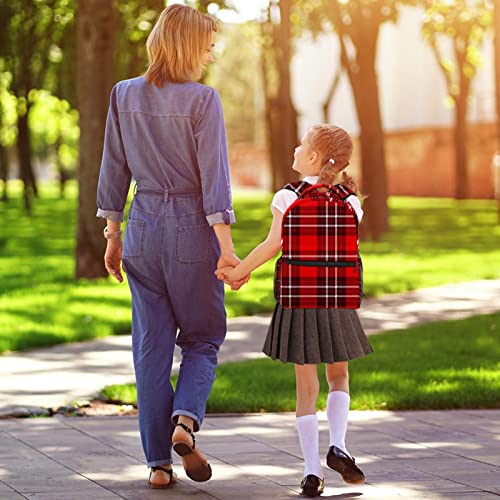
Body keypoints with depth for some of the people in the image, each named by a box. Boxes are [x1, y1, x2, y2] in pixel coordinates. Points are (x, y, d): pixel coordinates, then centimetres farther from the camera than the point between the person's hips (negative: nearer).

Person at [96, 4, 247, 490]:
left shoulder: (124, 95, 3)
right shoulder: (202, 99, -11)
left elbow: (114, 170, 7)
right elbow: (214, 177, -13)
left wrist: (112, 235, 15)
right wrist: (226, 248, -12)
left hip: (142, 228, 4)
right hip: (192, 229, -4)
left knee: (151, 346, 8)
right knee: (203, 338, 13)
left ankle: (159, 462, 8)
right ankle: (185, 418, -12)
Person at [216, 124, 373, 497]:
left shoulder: (289, 199, -6)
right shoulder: (349, 204, 2)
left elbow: (274, 244, -14)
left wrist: (238, 272, -6)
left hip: (297, 298, -1)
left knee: (306, 385, 4)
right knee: (338, 377, 18)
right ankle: (338, 445, -3)